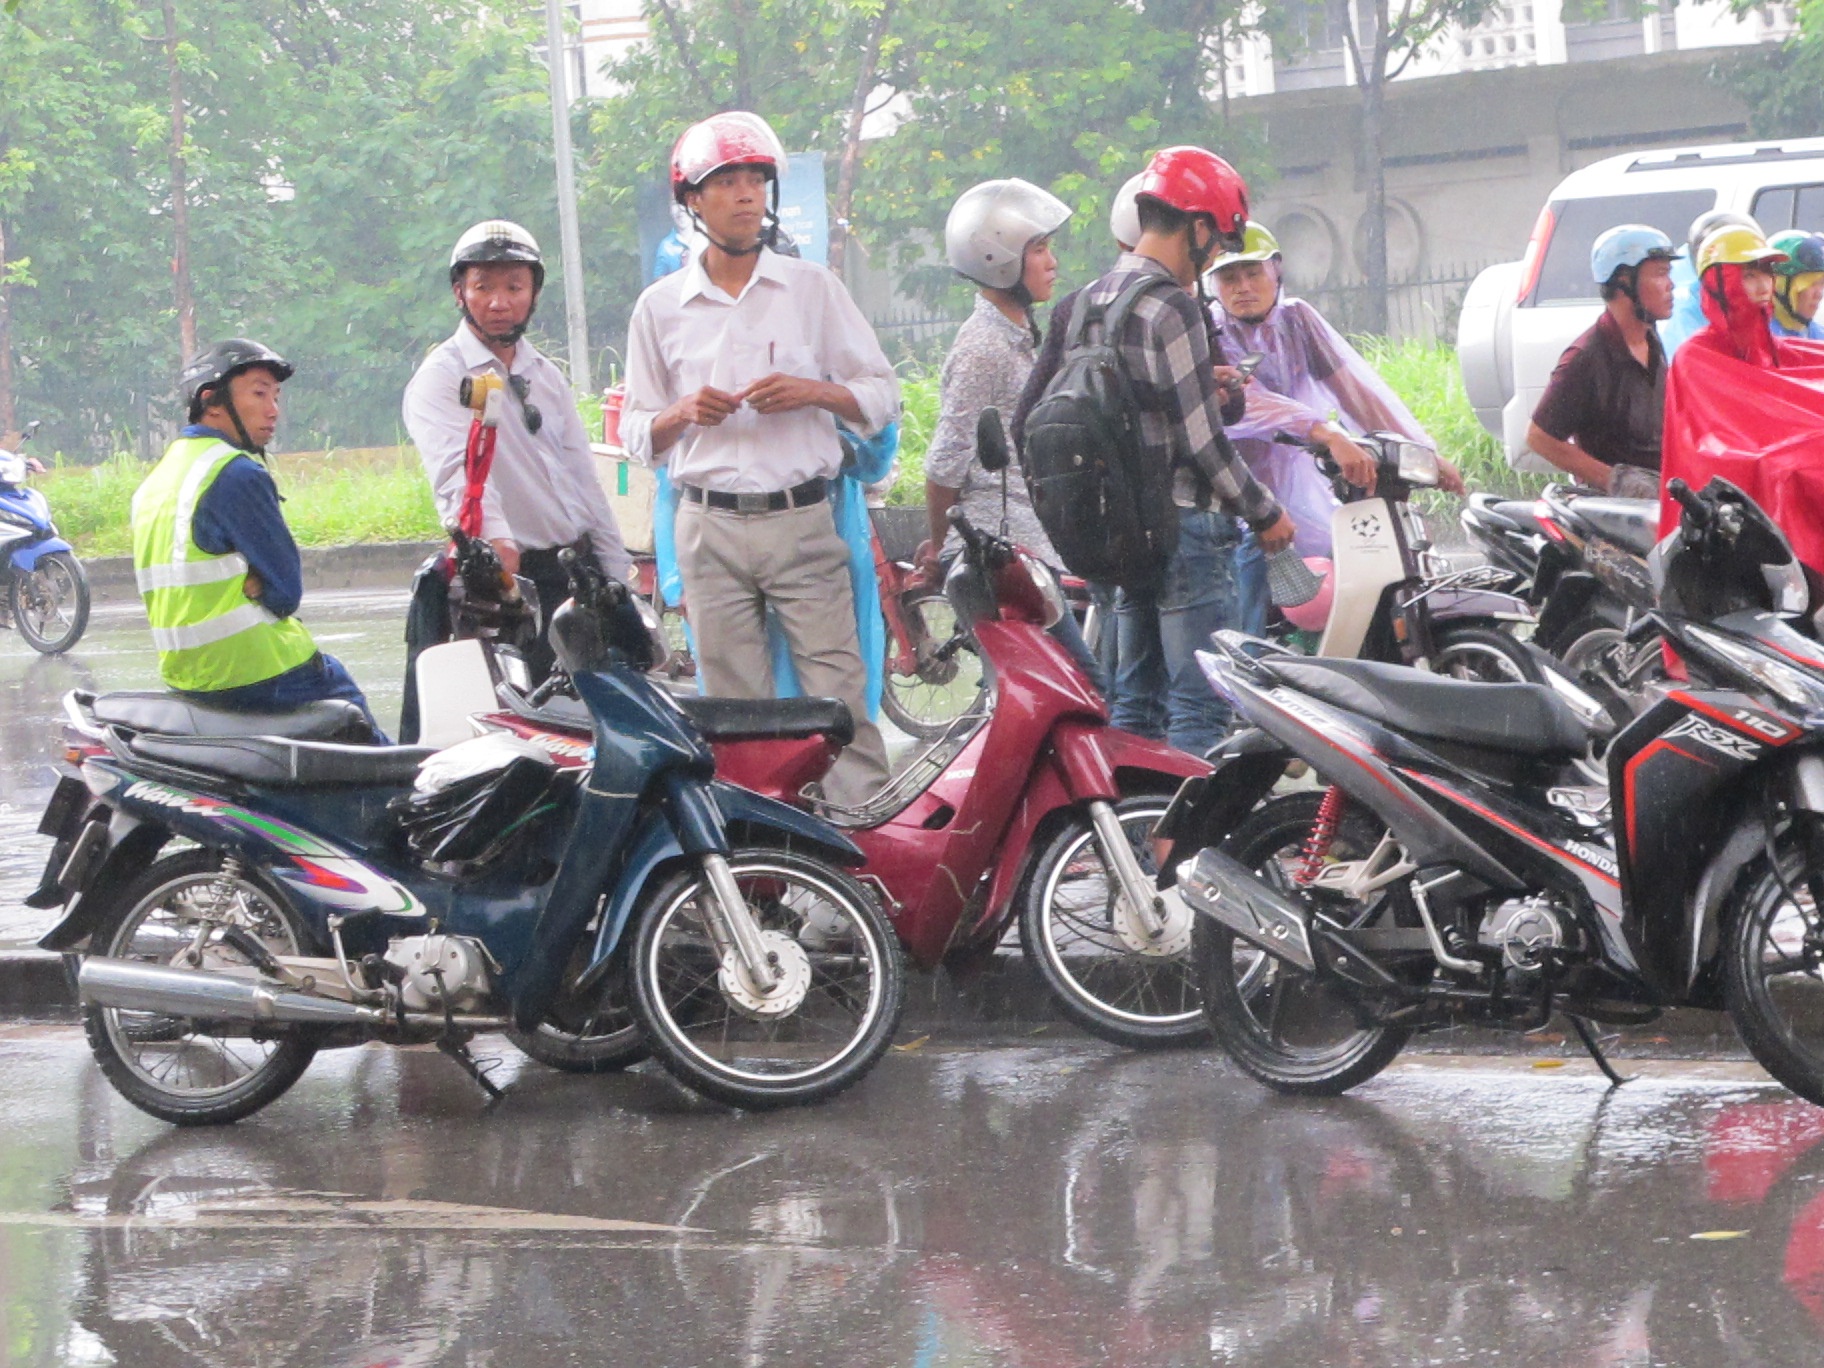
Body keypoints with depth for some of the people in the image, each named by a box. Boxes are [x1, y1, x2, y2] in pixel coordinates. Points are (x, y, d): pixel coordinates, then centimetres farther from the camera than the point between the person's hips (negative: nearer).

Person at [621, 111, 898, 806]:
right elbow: (636, 434, 14)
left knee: (839, 697, -9)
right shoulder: (660, 306, 11)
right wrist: (683, 414, -8)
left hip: (802, 520, -1)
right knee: (736, 714, 1)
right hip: (709, 528, 1)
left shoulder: (813, 288, 8)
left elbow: (883, 395, 9)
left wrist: (815, 391, -10)